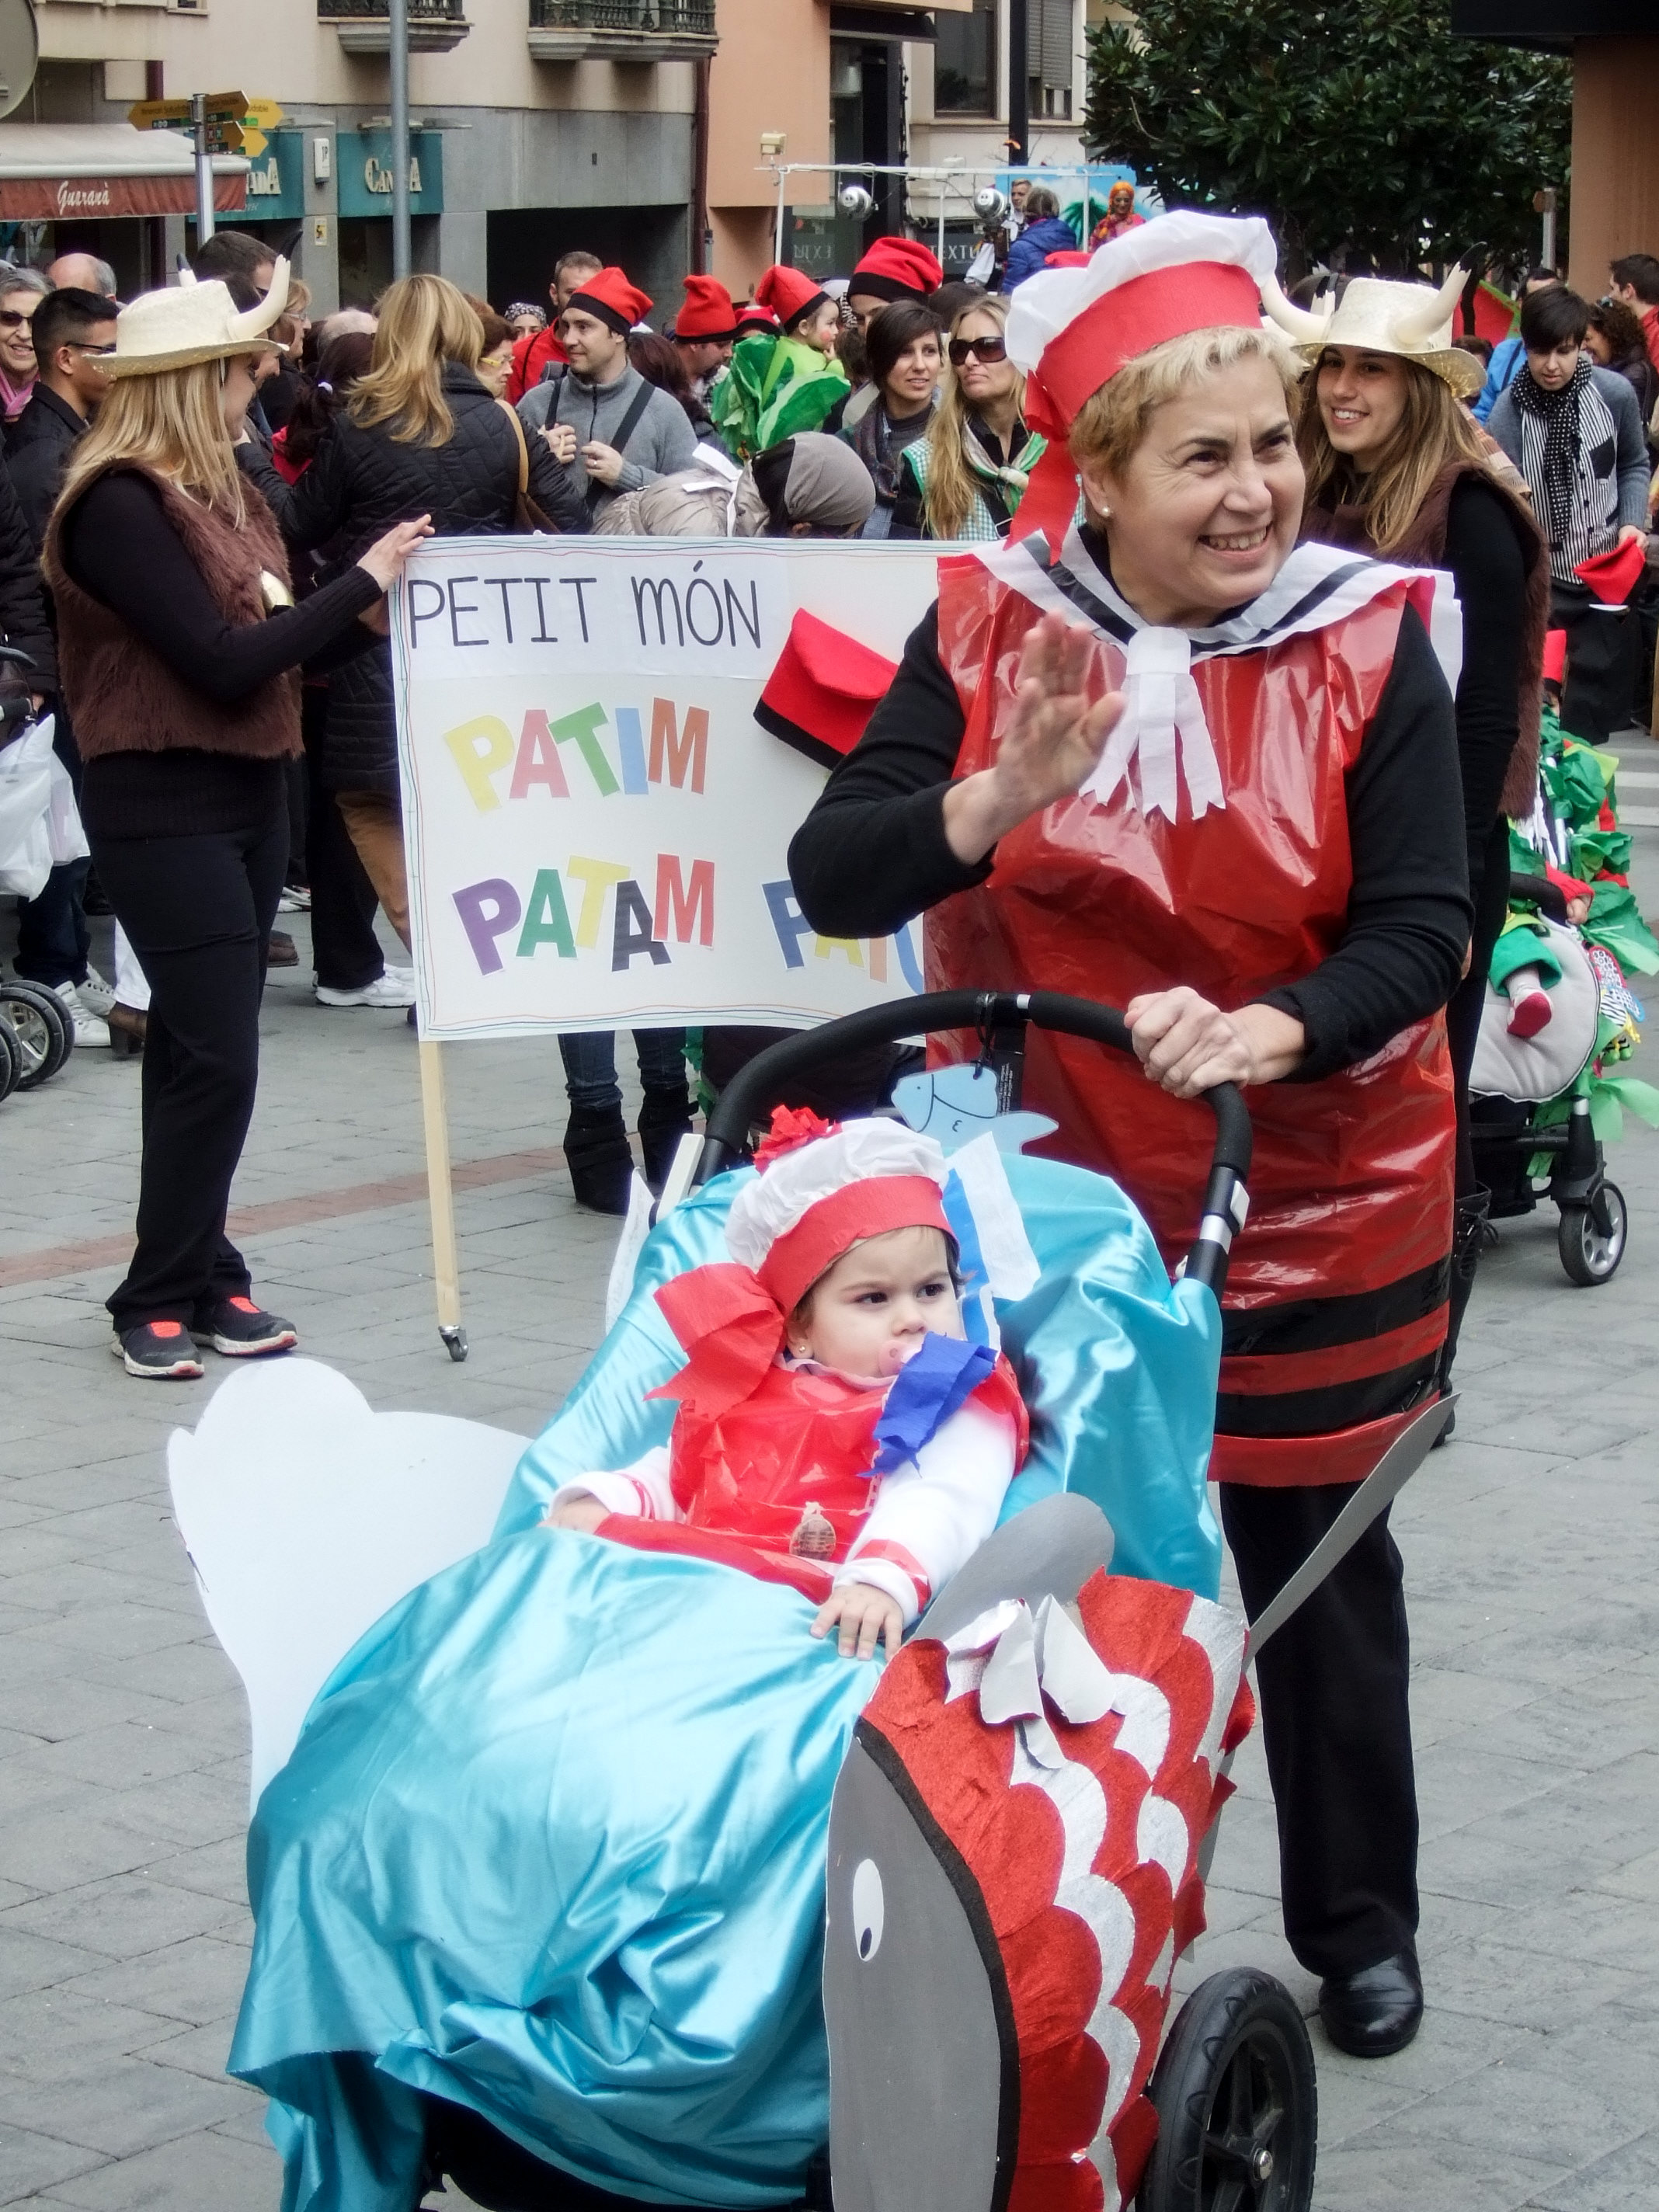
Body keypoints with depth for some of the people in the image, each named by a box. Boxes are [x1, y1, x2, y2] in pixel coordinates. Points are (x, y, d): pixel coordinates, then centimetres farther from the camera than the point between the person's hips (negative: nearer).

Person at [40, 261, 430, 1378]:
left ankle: (201, 1274, 17)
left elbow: (273, 635, 11)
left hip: (249, 792, 9)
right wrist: (363, 582, -15)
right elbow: (221, 661, -21)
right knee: (214, 1058, -9)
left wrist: (372, 599, -3)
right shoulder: (118, 503, -16)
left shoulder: (219, 491, 13)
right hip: (164, 805, -9)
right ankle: (159, 1299, 1)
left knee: (199, 1050, 12)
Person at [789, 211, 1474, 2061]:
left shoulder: (1365, 644, -10)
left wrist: (1262, 1034, -33)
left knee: (1320, 1567, 13)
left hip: (1313, 1211, -1)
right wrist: (1002, 798, -31)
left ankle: (1360, 1925, 33)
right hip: (1053, 1197, 1)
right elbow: (830, 880, -13)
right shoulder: (989, 632, -7)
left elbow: (1420, 932, -15)